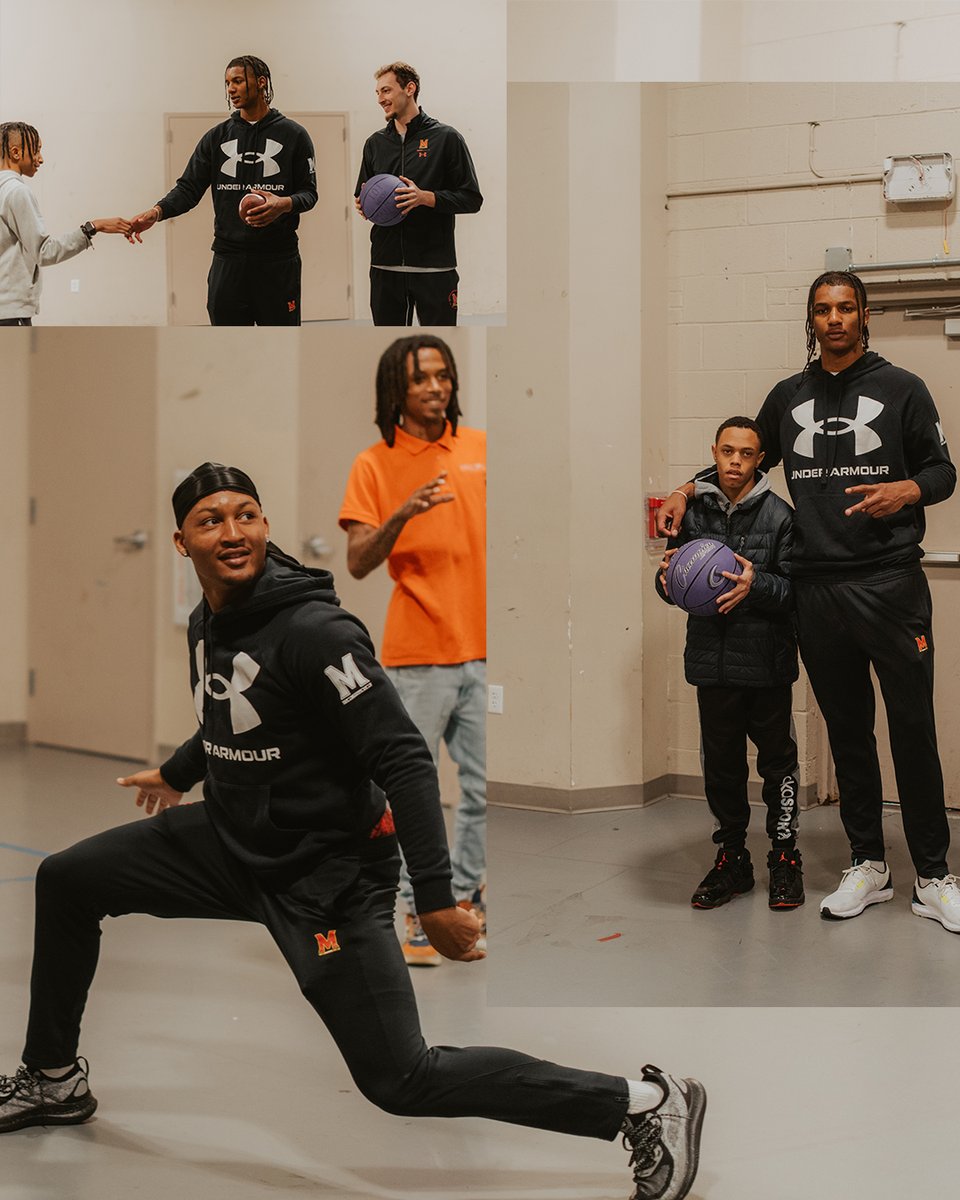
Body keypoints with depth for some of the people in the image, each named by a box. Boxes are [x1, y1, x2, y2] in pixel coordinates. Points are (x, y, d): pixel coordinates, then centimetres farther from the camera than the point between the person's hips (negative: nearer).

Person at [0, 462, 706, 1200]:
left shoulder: (314, 632, -24)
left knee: (402, 1080, -10)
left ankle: (646, 1104, -1)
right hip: (232, 838, 8)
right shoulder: (206, 622, 2)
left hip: (321, 872, -8)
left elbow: (405, 761, -27)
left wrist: (436, 897, -31)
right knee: (66, 880, 12)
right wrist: (176, 774, 38)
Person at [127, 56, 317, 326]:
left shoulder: (293, 135, 3)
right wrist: (157, 211, -15)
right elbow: (189, 188, 5)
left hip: (278, 260, -2)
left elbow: (309, 192, 2)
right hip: (228, 259, 3)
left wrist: (284, 204, -21)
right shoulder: (216, 137, 11)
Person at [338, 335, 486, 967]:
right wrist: (402, 514, -23)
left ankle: (465, 895, 25)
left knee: (485, 788, 8)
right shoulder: (375, 464, -1)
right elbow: (358, 563, -9)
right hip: (418, 653, -3)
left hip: (484, 648, 4)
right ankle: (413, 913, 10)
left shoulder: (481, 446, 8)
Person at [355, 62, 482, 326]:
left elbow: (471, 198, -4)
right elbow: (362, 196, 24)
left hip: (434, 268, -5)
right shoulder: (375, 143, 14)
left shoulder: (445, 138, -1)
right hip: (385, 267, 5)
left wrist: (426, 197, -18)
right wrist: (363, 205, 0)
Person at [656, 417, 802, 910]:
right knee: (721, 763, 11)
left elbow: (796, 588, -9)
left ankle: (785, 856, 20)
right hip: (712, 661, 3)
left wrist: (756, 585, -26)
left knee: (777, 760, 6)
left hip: (767, 661, -3)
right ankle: (731, 857, 24)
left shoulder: (779, 515, -5)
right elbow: (670, 585, 9)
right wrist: (669, 577, -13)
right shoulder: (693, 511, 4)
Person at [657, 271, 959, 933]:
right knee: (847, 730, 10)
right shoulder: (788, 397, 15)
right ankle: (868, 866, 21)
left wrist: (907, 490, -14)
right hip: (817, 591, 3)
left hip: (890, 585, -3)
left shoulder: (900, 388, 5)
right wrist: (687, 492, 11)